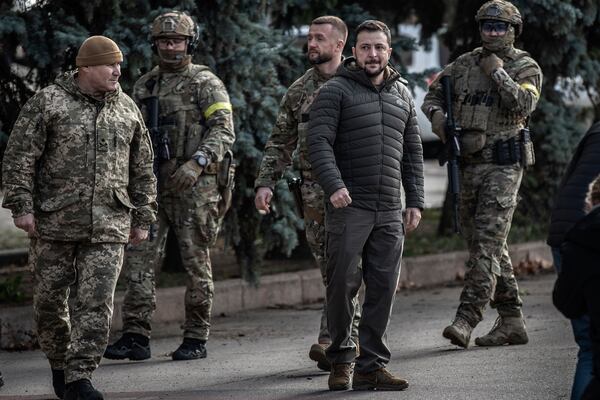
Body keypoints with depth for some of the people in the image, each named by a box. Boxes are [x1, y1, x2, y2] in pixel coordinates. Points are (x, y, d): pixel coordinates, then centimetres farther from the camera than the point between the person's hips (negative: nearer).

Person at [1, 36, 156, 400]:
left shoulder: (127, 109, 10)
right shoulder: (47, 103, -2)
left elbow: (142, 169, 15)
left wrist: (143, 218, 13)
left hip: (108, 226, 2)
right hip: (54, 220, -2)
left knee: (97, 302, -8)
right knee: (50, 297, 7)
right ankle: (59, 361, 30)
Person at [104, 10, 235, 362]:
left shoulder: (206, 83, -3)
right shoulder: (145, 86, 15)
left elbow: (224, 129, -12)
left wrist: (197, 163, -24)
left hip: (195, 185, -5)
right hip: (153, 184, 6)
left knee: (196, 261, 1)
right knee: (141, 258, -2)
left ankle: (197, 339, 8)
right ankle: (136, 336, -2)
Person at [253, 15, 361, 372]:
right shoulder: (299, 91, 11)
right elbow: (281, 142, 14)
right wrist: (265, 182, 4)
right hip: (314, 191, 5)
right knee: (330, 271, 8)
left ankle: (331, 340, -14)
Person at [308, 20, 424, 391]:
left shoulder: (403, 95, 16)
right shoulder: (336, 91, -1)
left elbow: (413, 152, 19)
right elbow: (319, 143, -10)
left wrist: (415, 201, 12)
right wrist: (334, 185, -24)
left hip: (389, 213, 5)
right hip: (349, 207, -5)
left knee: (383, 290, 3)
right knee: (343, 284, -4)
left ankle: (372, 365, 9)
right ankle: (341, 359, 10)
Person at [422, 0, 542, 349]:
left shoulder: (526, 69, -1)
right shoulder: (464, 65, 12)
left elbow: (523, 105, -18)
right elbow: (434, 94, 17)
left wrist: (498, 72, -12)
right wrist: (436, 114, -4)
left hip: (503, 166, -6)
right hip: (469, 165, 6)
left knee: (487, 244, -14)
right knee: (487, 245, 9)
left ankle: (467, 320, -20)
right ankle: (512, 322, 16)